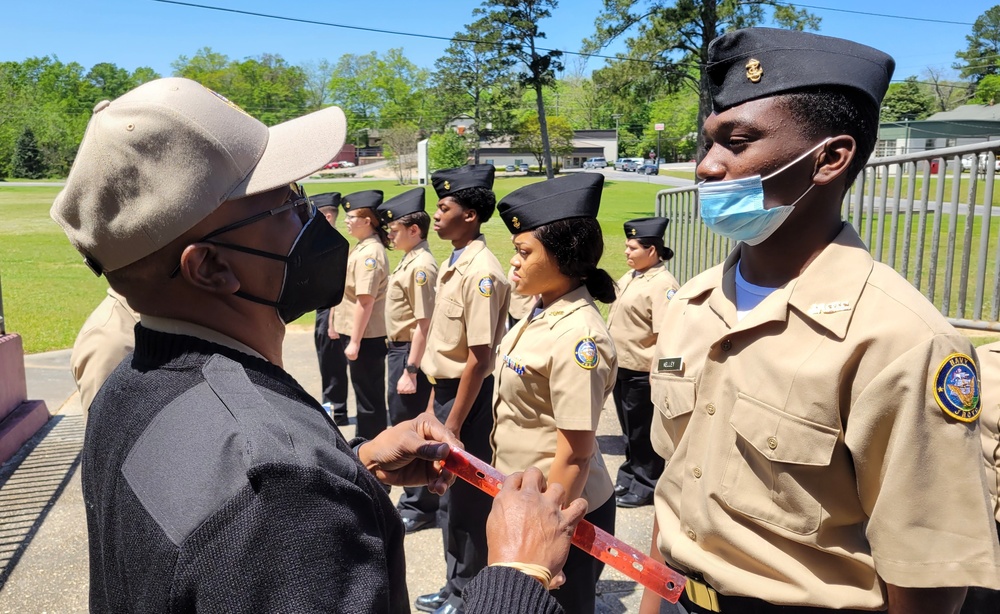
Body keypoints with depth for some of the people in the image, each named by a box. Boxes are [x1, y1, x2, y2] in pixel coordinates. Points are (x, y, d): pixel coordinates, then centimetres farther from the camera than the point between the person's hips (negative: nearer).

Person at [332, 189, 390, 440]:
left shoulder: (370, 253, -19)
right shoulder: (363, 248, 11)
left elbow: (365, 301, -23)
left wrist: (355, 341, -21)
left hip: (364, 338, -10)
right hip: (356, 335, 10)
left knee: (369, 397, 2)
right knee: (365, 394, 20)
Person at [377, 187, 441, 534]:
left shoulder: (422, 266, -19)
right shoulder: (409, 261, 12)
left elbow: (423, 325, -22)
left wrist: (410, 372, -23)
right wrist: (401, 365, 18)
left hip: (409, 354, -10)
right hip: (399, 350, 10)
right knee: (402, 424, 19)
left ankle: (420, 509, 15)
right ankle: (412, 498, 34)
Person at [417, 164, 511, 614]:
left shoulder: (481, 272, -20)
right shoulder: (453, 265, 9)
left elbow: (480, 357, -22)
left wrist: (454, 423, -19)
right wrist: (434, 403, 16)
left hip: (470, 396, -9)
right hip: (446, 388, 9)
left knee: (469, 501, 7)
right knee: (450, 497, 20)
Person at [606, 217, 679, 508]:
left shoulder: (662, 284, -18)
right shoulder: (630, 277, 10)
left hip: (642, 371, -9)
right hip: (621, 365, 9)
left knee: (643, 430, 6)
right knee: (629, 427, 21)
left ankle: (647, 484, 22)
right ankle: (631, 474, 37)